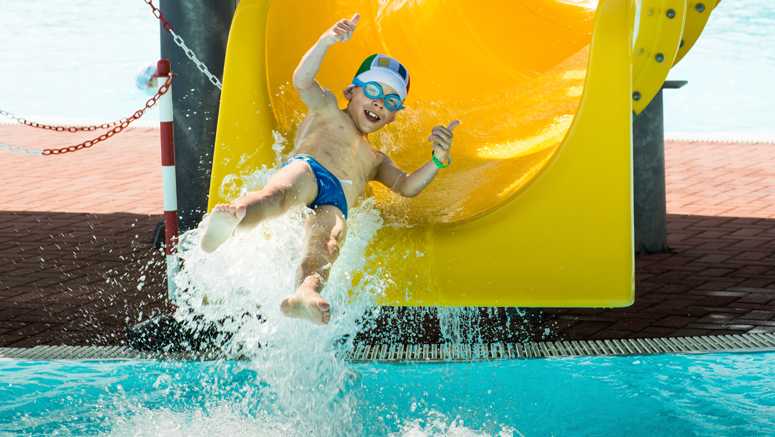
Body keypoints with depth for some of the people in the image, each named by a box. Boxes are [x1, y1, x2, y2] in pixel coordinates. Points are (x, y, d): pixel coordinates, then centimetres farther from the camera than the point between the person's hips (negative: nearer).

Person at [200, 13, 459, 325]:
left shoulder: (376, 160, 44)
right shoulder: (327, 110, 32)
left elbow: (406, 187, 26)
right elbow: (302, 81, 10)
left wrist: (438, 160, 7)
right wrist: (326, 41, -9)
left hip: (334, 206, 3)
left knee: (327, 242, -35)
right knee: (282, 192, -41)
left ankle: (305, 294, -69)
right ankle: (235, 216, -76)